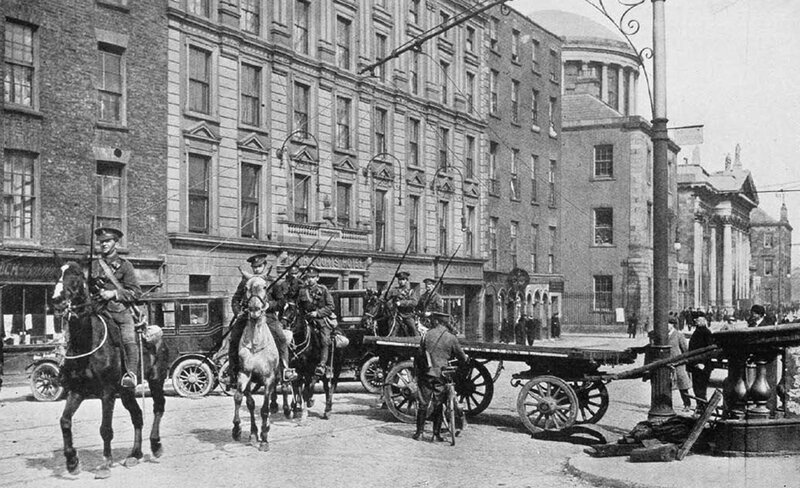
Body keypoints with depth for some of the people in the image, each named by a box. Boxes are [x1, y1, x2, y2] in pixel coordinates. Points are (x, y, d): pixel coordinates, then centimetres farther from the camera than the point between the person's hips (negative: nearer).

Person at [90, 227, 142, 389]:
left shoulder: (124, 265, 7)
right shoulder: (94, 265, 16)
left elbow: (136, 292, 2)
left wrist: (114, 293, -10)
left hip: (122, 311, -3)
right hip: (101, 311, 3)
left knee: (129, 340, -23)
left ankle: (131, 373, -30)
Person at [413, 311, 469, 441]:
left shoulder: (427, 334, -1)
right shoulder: (451, 338, -5)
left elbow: (420, 354, 3)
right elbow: (461, 356, 4)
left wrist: (418, 370, 14)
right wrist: (467, 360, 27)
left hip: (426, 373, 1)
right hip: (441, 375, -1)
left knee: (422, 404, 9)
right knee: (438, 405, 8)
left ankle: (419, 432, 11)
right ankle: (436, 434, 9)